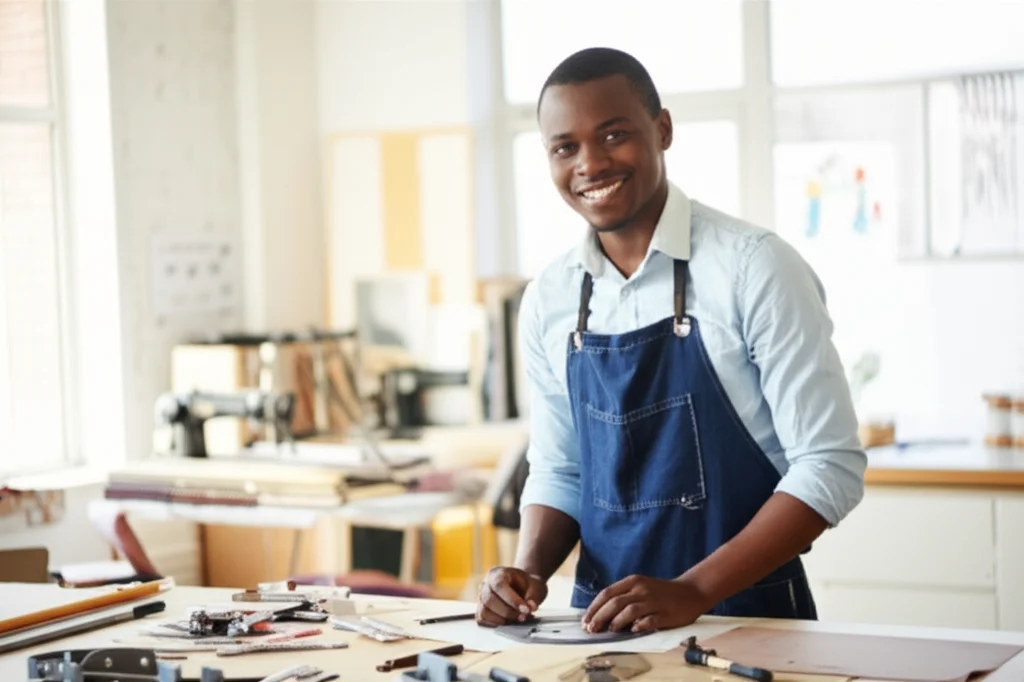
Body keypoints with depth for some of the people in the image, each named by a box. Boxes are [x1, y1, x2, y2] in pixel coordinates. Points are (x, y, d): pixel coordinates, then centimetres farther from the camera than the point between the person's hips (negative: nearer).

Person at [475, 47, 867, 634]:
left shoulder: (755, 267, -7)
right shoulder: (548, 300, 8)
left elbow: (831, 466, -9)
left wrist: (693, 591, -16)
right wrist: (528, 571, -2)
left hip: (750, 614, -3)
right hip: (604, 618, 4)